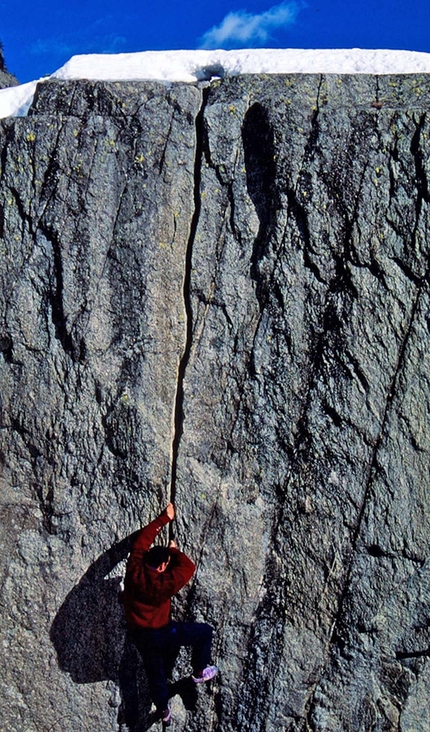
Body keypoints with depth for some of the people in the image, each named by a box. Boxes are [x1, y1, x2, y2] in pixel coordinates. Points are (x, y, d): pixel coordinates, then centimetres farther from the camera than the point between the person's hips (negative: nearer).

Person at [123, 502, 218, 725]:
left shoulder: (134, 570, -17)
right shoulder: (163, 583, -31)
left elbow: (143, 539, -6)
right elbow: (188, 567, -16)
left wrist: (164, 518, 3)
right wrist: (174, 550, 0)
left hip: (139, 635, 6)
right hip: (160, 633, -6)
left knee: (155, 672, 25)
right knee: (205, 631, 9)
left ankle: (163, 710, 42)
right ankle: (199, 672, 24)